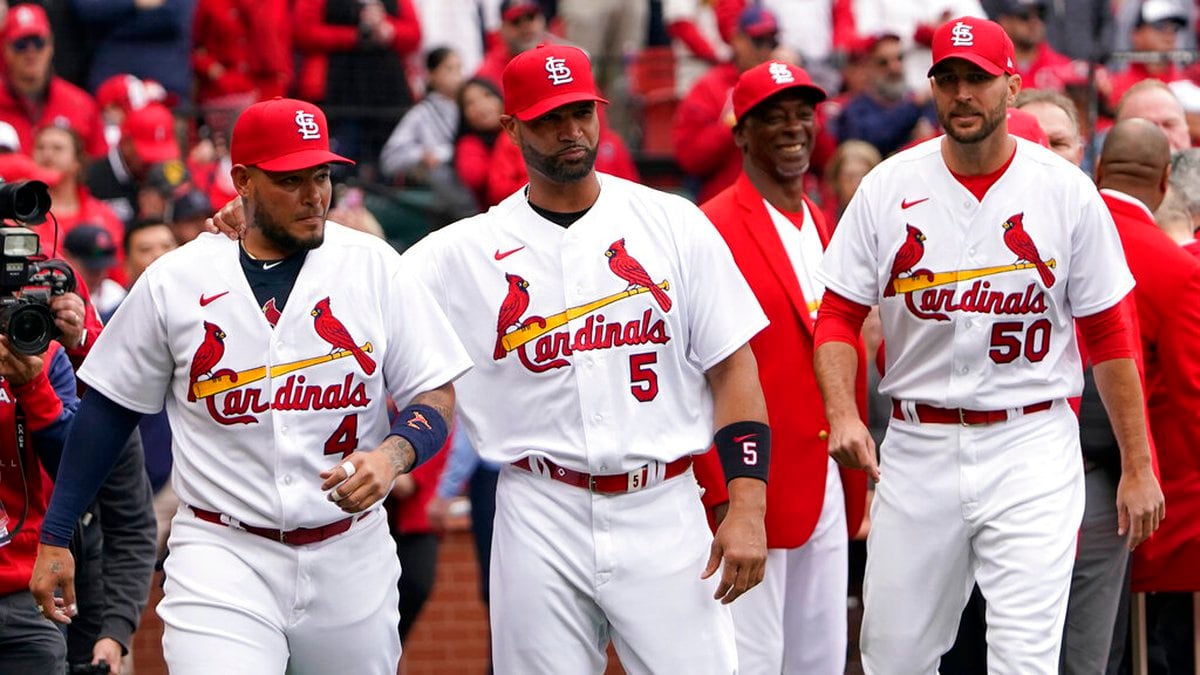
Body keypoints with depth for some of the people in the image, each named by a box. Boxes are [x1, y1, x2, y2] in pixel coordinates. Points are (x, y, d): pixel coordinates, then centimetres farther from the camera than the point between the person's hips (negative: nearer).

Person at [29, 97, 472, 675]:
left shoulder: (372, 267, 2)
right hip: (222, 556, -2)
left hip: (350, 556, 2)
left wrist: (392, 455, -20)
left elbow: (436, 396, 2)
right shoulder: (174, 281, 0)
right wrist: (54, 536, 8)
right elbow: (110, 407, 9)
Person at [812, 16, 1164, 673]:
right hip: (917, 451, 2)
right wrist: (842, 416, -14)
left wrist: (1137, 467, 2)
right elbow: (839, 316, 5)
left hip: (1030, 452, -2)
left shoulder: (1066, 192, -1)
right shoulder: (888, 188, 2)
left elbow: (1110, 335, 4)